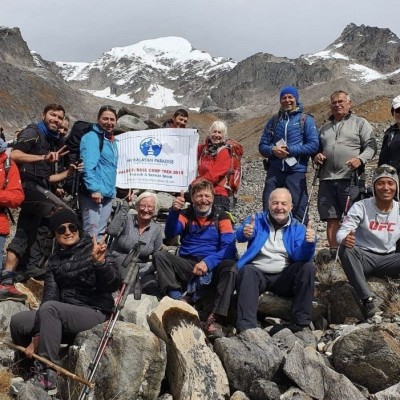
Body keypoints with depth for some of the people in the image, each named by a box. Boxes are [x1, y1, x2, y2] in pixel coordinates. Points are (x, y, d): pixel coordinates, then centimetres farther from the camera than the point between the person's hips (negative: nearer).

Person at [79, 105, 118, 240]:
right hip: (93, 193, -8)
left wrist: (112, 190, 16)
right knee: (92, 232, -9)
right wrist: (94, 189, -24)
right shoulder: (92, 137, -8)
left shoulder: (112, 141, 19)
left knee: (101, 232, 12)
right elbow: (88, 166, -19)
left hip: (108, 195, 9)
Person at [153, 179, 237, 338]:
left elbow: (229, 249, -6)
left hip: (213, 268, -1)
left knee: (231, 266, -31)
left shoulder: (221, 218, 6)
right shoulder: (186, 215, 10)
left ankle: (215, 319, -35)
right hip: (187, 266, 2)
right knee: (159, 255, -20)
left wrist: (208, 262, -22)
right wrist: (174, 211, -27)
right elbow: (170, 234, -9)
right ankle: (178, 300, -36)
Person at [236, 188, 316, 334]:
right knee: (247, 271, -32)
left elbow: (300, 257, -10)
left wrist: (308, 243, -32)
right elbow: (240, 235, -18)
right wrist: (245, 233, -43)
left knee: (308, 267, -23)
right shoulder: (257, 220, 4)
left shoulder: (297, 228, 6)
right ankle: (247, 327, -39)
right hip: (257, 274, -1)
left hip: (284, 278, 1)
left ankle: (301, 323, -18)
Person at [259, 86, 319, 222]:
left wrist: (289, 149, -13)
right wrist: (273, 150, -10)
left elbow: (313, 145, -6)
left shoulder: (306, 120, 3)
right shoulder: (273, 121, 14)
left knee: (299, 213, 0)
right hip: (274, 172, 3)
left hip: (296, 172, -3)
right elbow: (262, 146, 12)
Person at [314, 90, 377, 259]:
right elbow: (318, 149, 29)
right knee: (331, 218, 4)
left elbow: (371, 146, 1)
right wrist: (316, 156, 5)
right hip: (327, 179, 5)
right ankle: (334, 252, 8)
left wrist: (360, 159, -18)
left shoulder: (360, 123, 9)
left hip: (351, 179, -4)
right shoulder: (325, 127, 24)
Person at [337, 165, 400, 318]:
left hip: (387, 259, 2)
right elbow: (343, 231, -17)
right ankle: (368, 298, -35)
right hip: (363, 257, -2)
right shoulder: (361, 207, -8)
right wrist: (344, 239, -43)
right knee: (346, 250, -35)